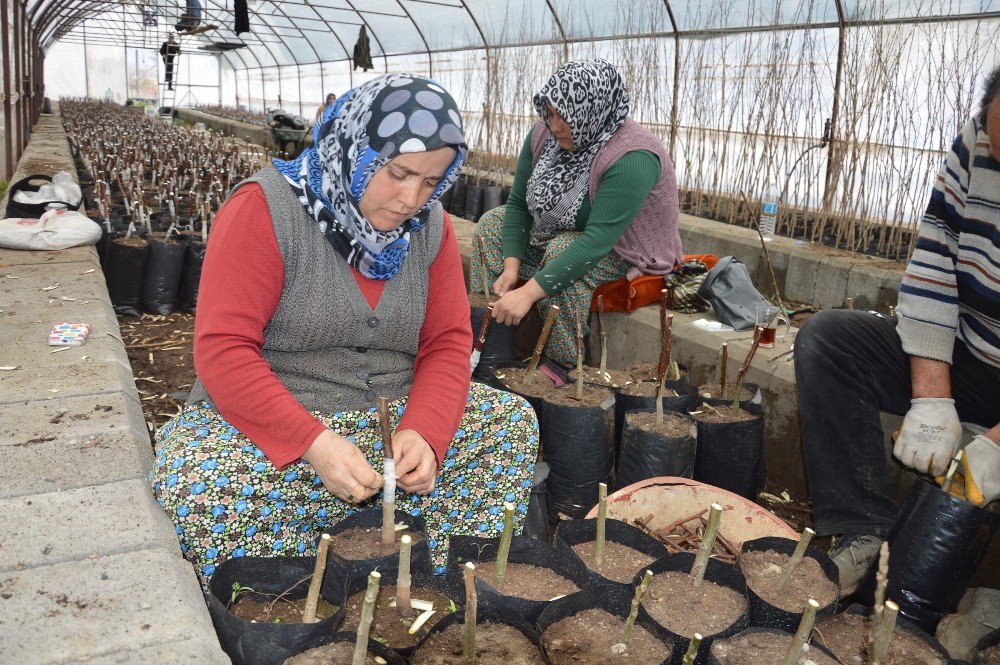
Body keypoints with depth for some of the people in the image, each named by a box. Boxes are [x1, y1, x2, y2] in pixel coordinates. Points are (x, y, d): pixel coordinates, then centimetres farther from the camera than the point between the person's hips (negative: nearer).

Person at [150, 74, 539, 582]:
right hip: (268, 422, -4)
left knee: (514, 421, -12)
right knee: (197, 487, -34)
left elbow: (447, 343, 0)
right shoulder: (266, 208, -14)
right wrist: (313, 442, -30)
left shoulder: (430, 225, 3)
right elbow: (222, 349, -19)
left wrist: (423, 432, -19)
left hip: (393, 416, 5)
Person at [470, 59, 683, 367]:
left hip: (622, 247, -7)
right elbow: (518, 204, -5)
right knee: (491, 223, -1)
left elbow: (598, 240, -40)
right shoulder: (545, 133, -13)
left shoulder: (632, 159, -34)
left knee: (563, 252, -35)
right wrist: (512, 267, -18)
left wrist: (529, 293, -44)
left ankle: (563, 367, -20)